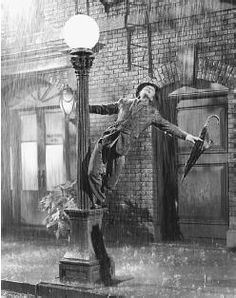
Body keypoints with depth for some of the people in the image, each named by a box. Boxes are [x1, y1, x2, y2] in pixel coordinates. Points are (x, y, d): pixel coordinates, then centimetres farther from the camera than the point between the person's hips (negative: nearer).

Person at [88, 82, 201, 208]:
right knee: (93, 172, -7)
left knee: (111, 180, -8)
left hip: (122, 145, -1)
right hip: (107, 138, 2)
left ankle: (99, 200, 16)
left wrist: (185, 136, 13)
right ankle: (99, 201, 12)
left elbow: (167, 126, 21)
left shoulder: (152, 112, 20)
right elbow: (104, 109, 30)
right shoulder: (124, 102, 24)